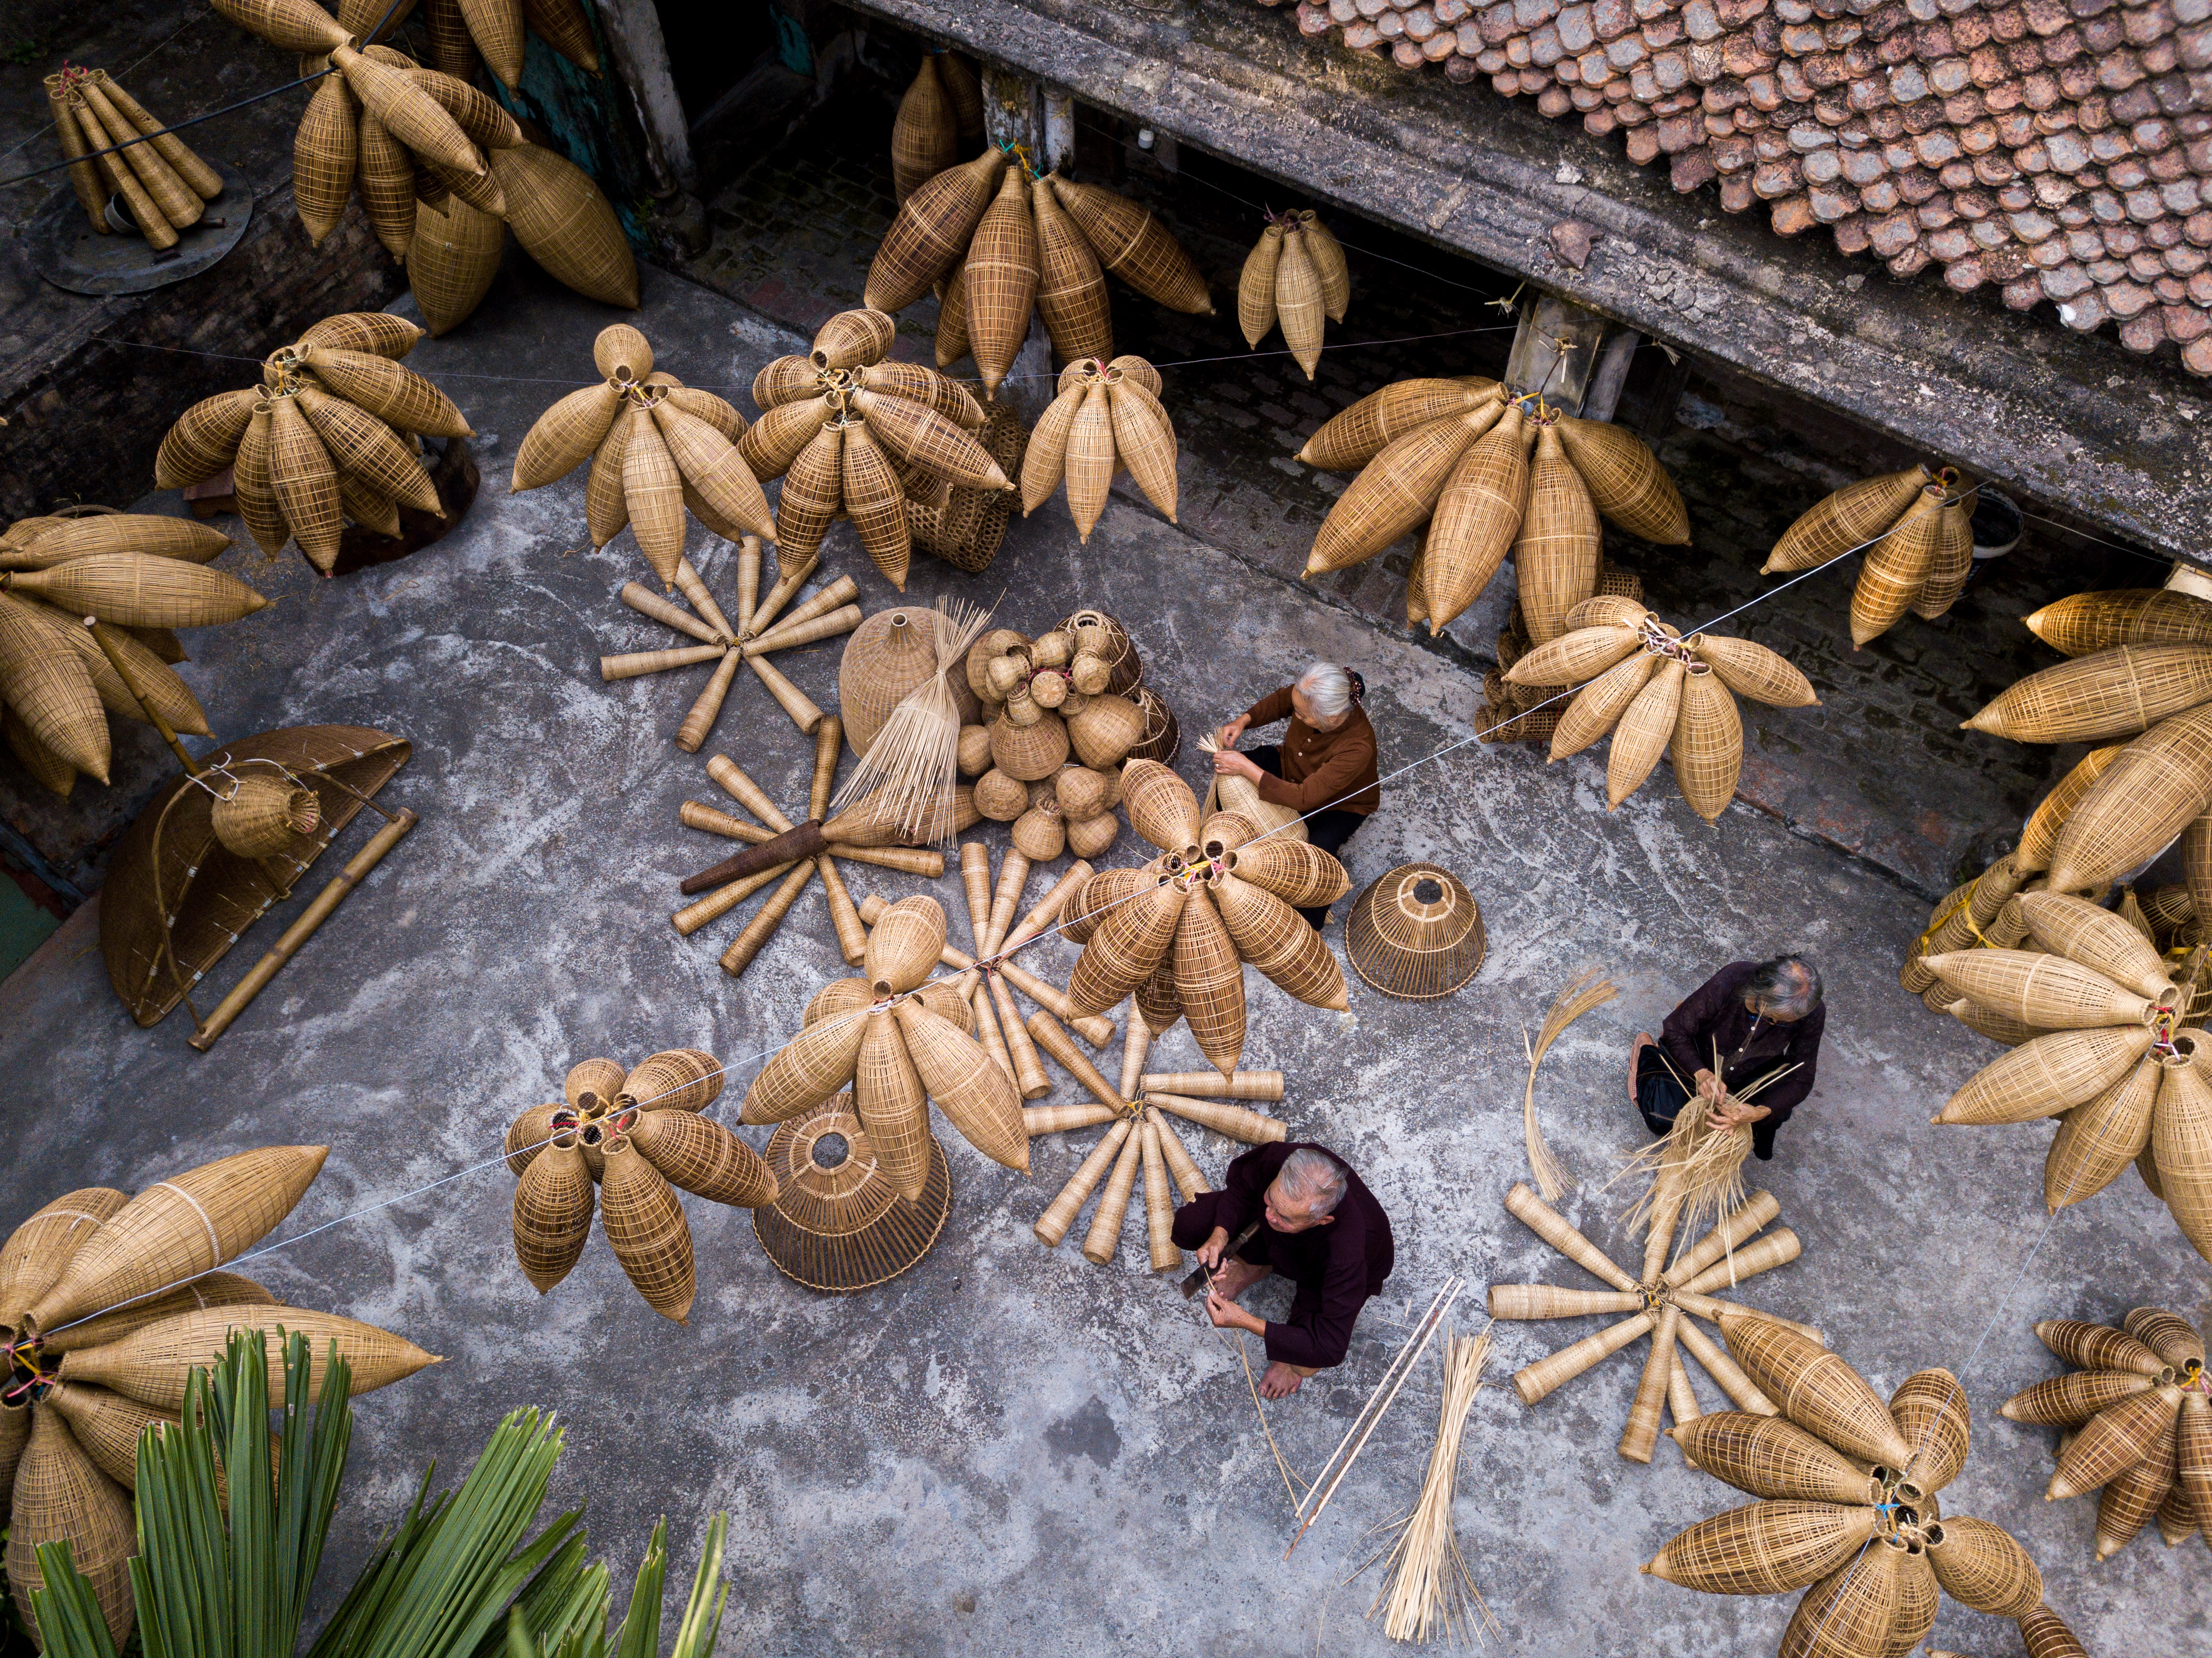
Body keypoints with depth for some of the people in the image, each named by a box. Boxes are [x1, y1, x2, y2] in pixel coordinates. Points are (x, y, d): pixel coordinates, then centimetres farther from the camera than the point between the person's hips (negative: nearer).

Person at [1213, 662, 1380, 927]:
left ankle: (1310, 927, -1)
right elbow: (1279, 701, -1)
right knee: (1227, 777, -8)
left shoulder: (1357, 748, -44)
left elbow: (1303, 798, -40)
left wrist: (1247, 768, -39)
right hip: (1289, 768, 6)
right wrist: (1243, 720, -19)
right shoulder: (1308, 696, -28)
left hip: (1337, 804, -6)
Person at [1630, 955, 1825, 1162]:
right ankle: (1646, 1050, 15)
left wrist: (1760, 1113, -40)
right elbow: (1675, 1030, -26)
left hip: (1754, 1070, 3)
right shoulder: (1731, 980, -38)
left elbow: (1800, 1080, -22)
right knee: (1663, 1123, -14)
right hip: (1697, 1058, -3)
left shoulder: (1813, 1015, -31)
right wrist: (1701, 1073, -43)